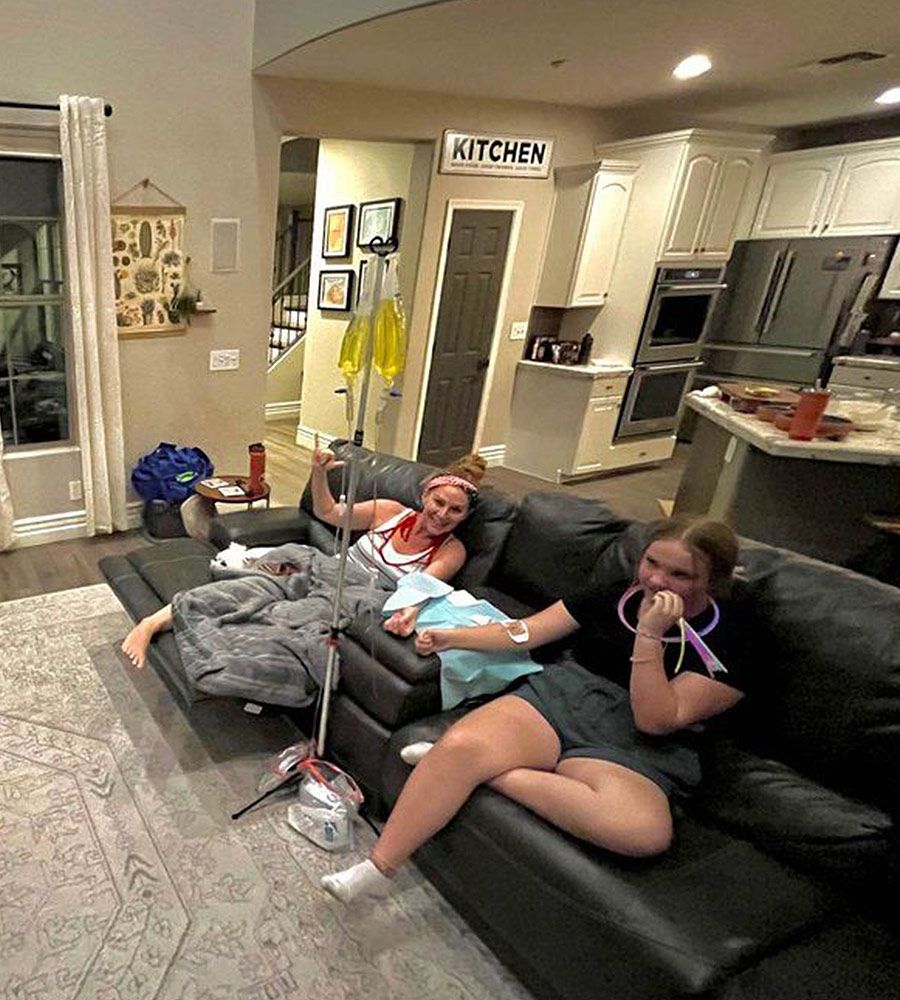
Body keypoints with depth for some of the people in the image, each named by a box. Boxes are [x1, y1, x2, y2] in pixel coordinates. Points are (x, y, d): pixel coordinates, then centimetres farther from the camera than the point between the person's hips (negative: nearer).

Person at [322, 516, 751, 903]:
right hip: (557, 695, 3)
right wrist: (451, 636, 3)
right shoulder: (616, 596, 10)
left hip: (627, 747, -2)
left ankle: (491, 769, -21)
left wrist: (649, 634, -19)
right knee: (460, 744, -28)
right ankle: (377, 868, -11)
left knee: (645, 831, -37)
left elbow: (657, 720, -11)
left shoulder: (725, 642, -1)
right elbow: (526, 632, 11)